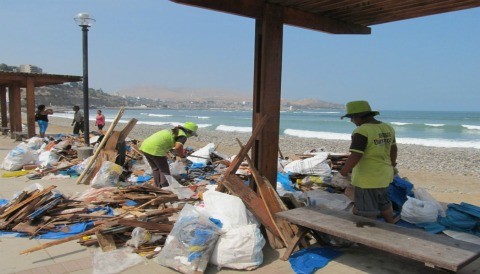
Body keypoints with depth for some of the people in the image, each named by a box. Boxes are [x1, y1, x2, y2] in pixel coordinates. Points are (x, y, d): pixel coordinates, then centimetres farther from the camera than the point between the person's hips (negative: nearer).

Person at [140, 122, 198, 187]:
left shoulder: (173, 131, 25)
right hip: (155, 149, -8)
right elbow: (178, 147, -20)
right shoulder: (183, 135, -1)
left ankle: (158, 188, 26)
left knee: (156, 169, 21)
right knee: (164, 170, 6)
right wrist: (182, 157, -3)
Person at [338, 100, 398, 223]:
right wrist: (392, 164, 34)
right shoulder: (387, 128, 4)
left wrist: (344, 171, -9)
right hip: (383, 175, 9)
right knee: (383, 203, 26)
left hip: (367, 178, -9)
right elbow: (393, 148, 19)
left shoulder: (362, 131, -22)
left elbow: (355, 156, -25)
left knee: (366, 213, 3)